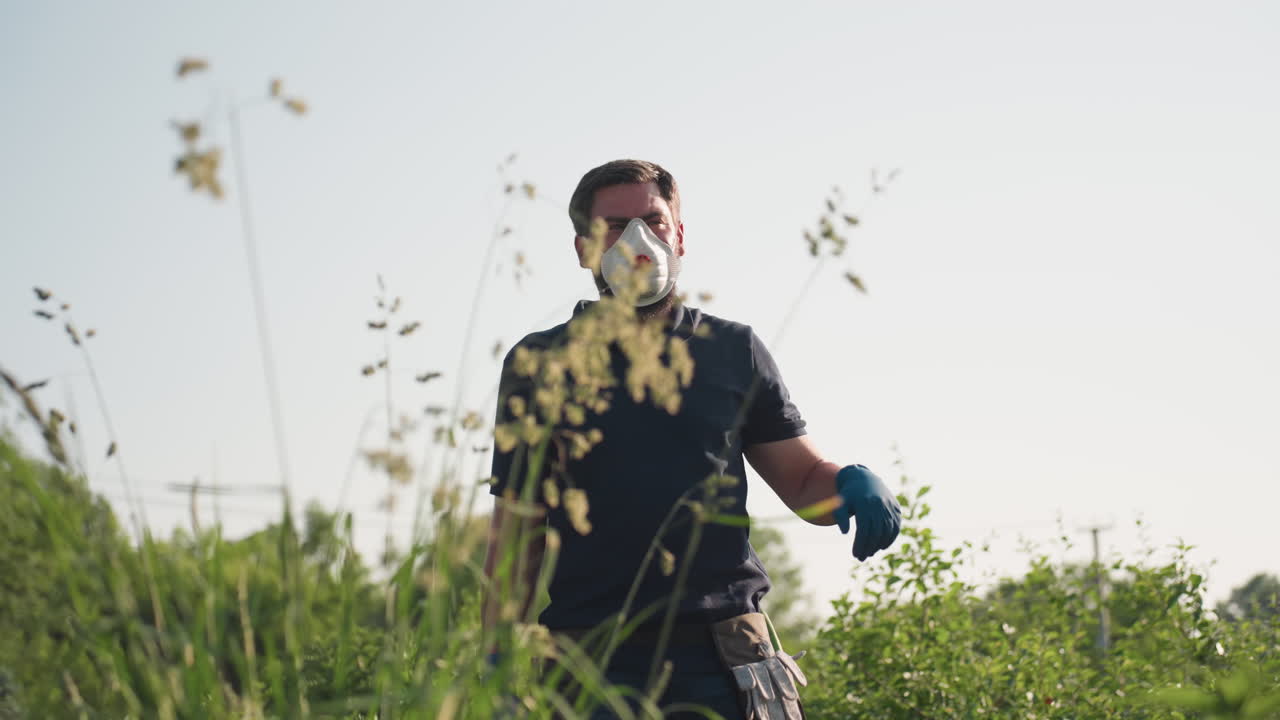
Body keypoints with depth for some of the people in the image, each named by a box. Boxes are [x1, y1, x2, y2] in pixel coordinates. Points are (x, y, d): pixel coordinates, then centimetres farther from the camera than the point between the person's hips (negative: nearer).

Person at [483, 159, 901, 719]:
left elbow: (802, 480, 17)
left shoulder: (732, 351, 12)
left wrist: (853, 484, -6)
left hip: (720, 660, 1)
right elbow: (516, 529, 8)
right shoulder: (537, 365, 9)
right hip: (589, 665, -1)